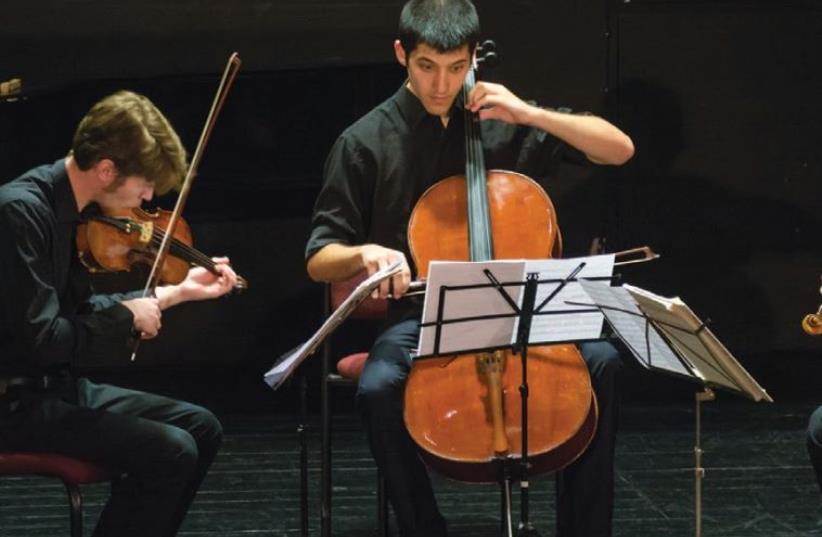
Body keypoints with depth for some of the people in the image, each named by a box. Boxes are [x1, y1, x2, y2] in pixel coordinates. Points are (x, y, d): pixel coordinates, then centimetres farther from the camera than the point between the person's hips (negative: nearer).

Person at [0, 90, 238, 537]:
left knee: (201, 428, 11)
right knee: (169, 451, -20)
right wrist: (126, 317, -11)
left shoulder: (66, 207, 7)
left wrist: (177, 292, 17)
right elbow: (41, 337, -25)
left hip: (58, 386, 10)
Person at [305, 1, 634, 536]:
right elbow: (319, 261, 1)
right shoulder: (366, 143, -1)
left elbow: (620, 149, 2)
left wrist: (531, 114, -9)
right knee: (378, 387, -34)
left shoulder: (503, 123, 4)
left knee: (600, 359, -26)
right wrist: (366, 253, -22)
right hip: (420, 317, -1)